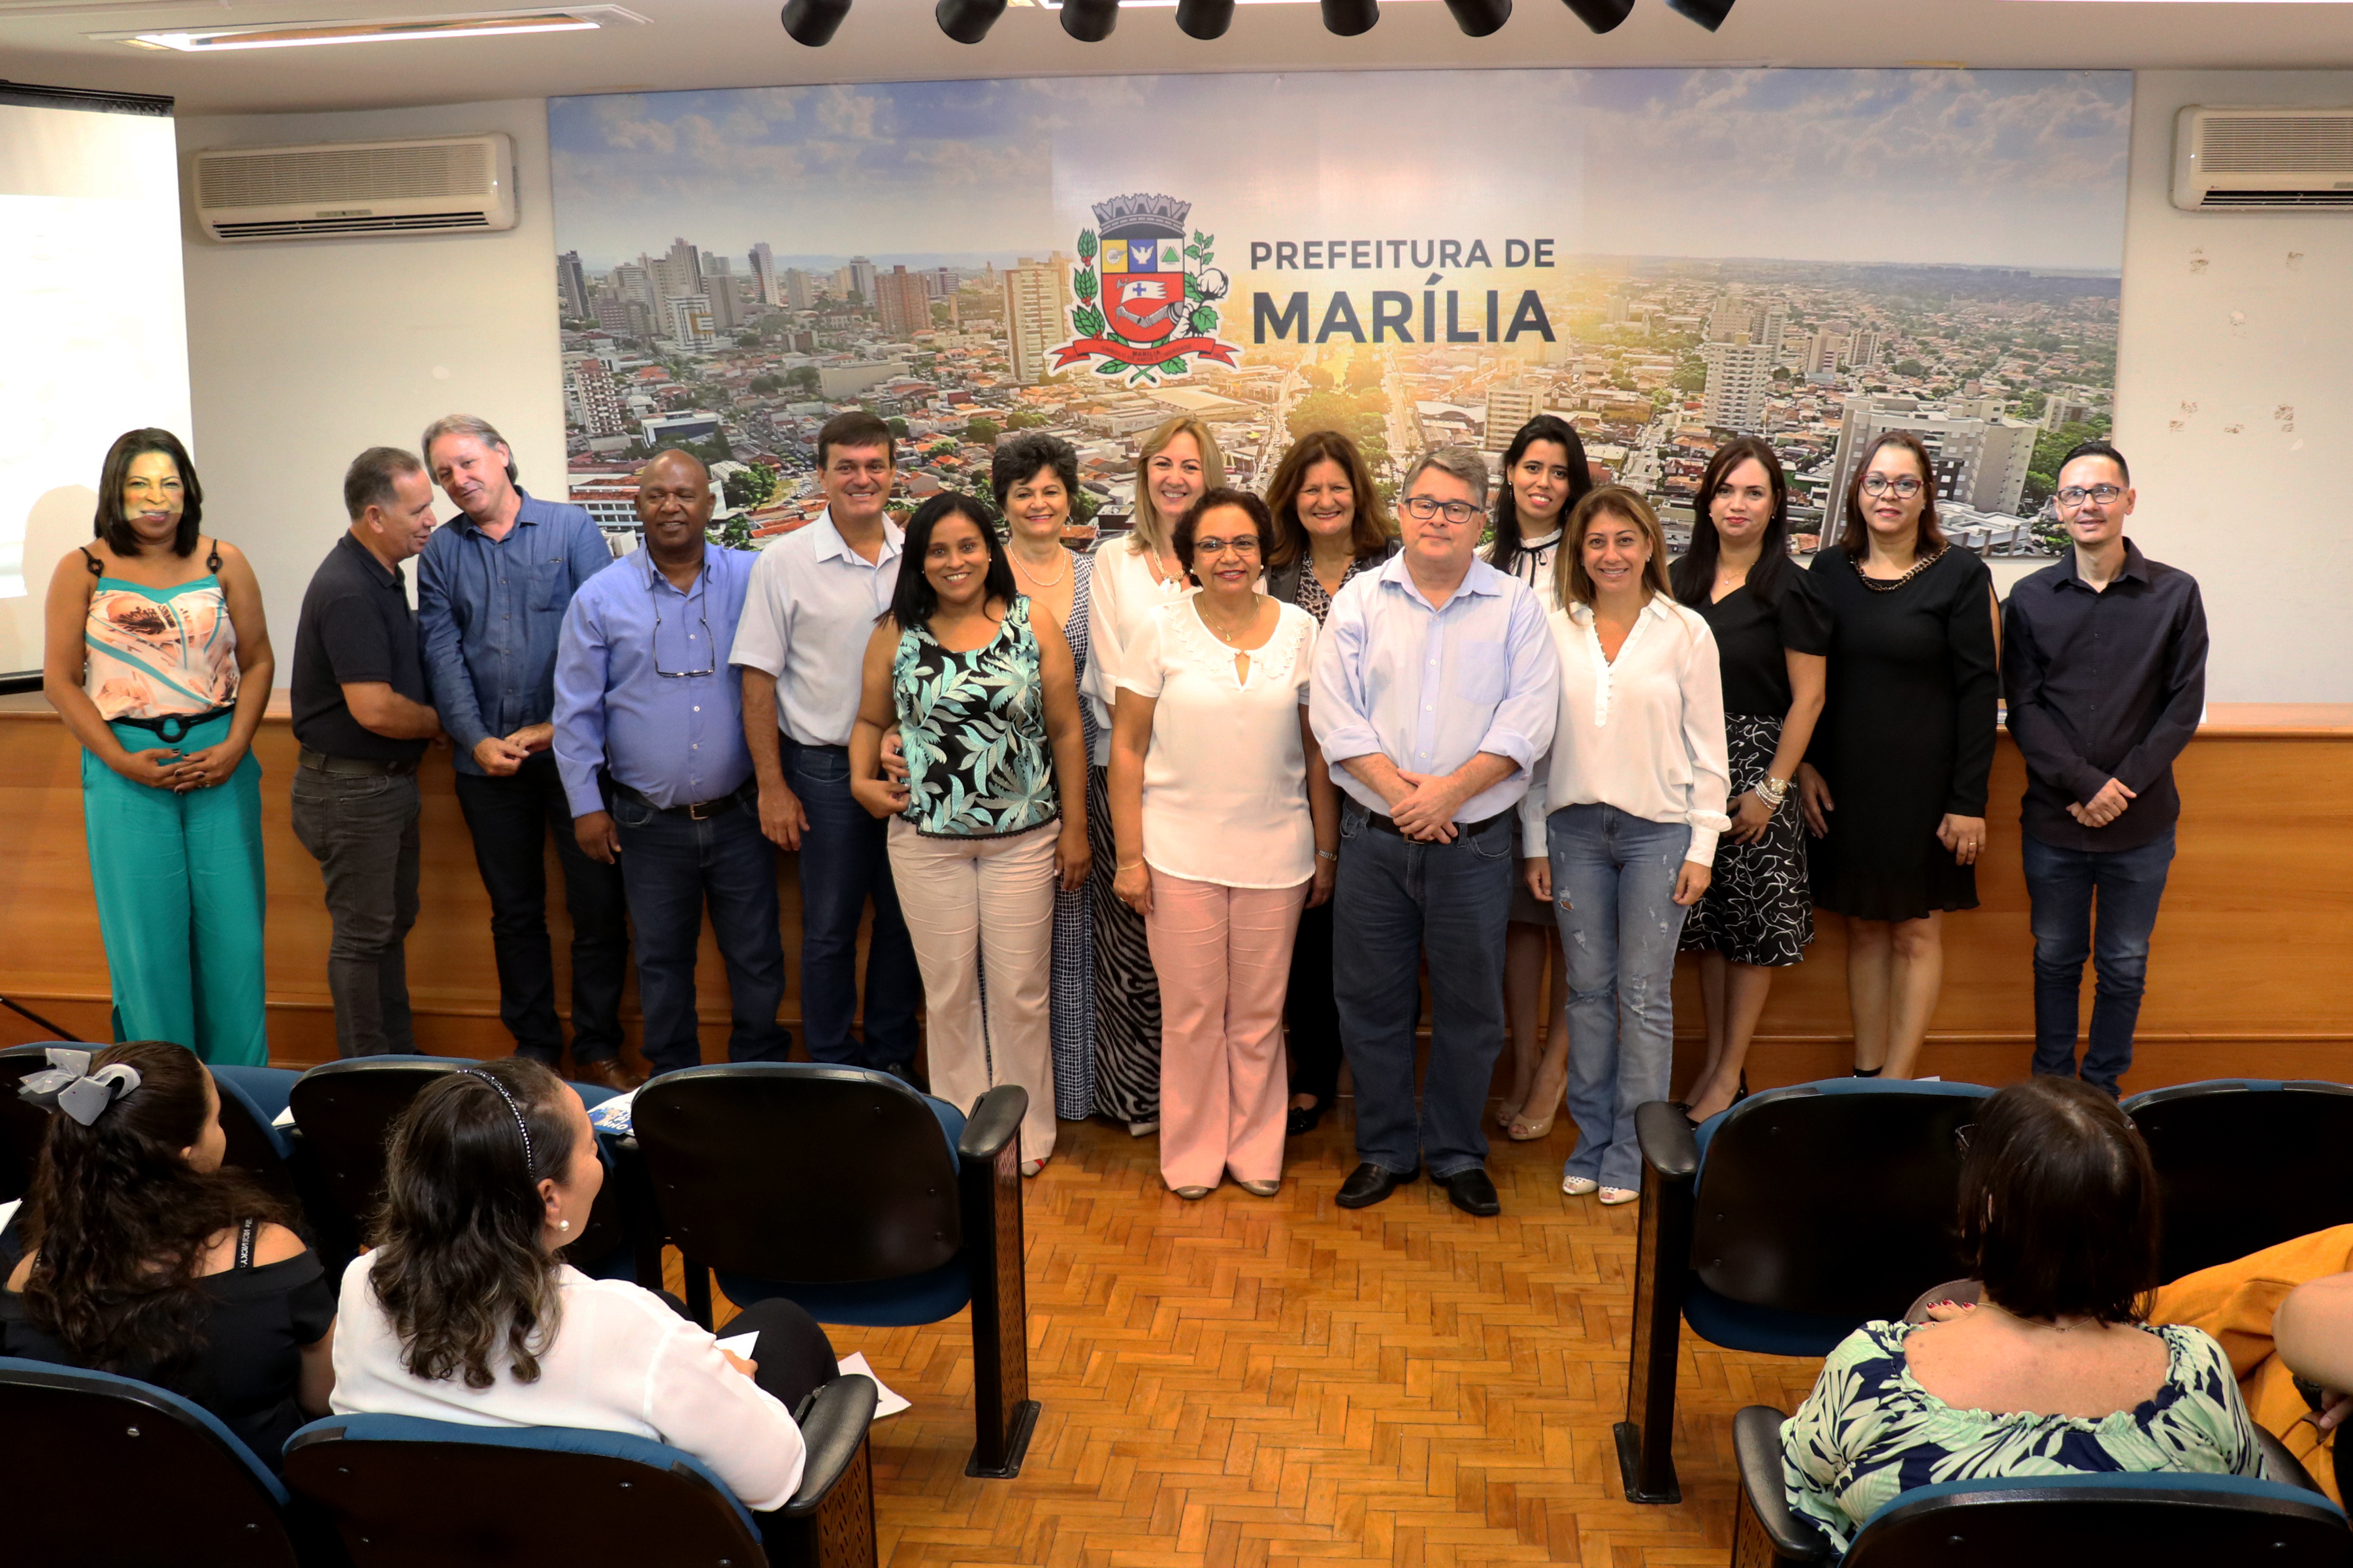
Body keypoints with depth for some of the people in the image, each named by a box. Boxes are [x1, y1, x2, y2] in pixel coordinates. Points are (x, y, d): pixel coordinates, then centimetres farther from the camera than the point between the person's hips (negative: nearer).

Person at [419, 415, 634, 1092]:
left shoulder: (570, 527, 1)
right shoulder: (440, 552, 9)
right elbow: (443, 654, 2)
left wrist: (561, 724, -12)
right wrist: (477, 739, -11)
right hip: (488, 758, 3)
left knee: (599, 902, -1)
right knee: (514, 910, 11)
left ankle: (597, 1049, 11)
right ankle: (534, 1047, 22)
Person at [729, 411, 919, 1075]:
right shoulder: (784, 562, -5)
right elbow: (759, 682, -5)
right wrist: (773, 787, -7)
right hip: (825, 768, -3)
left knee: (903, 921, 12)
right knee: (829, 928, 7)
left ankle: (892, 1060, 27)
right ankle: (833, 1069, 21)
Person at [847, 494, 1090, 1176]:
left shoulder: (1034, 624, -2)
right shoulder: (896, 634, 2)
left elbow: (1066, 731, 0)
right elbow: (871, 720, 14)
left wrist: (1075, 828, -1)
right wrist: (861, 780, -5)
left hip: (1023, 839, -1)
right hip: (926, 841, 1)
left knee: (1021, 990, 7)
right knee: (949, 991, 11)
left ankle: (1026, 1131, 24)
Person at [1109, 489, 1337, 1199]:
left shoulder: (1300, 630, 2)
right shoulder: (1162, 630, -2)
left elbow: (1319, 751, 7)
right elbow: (1127, 748, -1)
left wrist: (1327, 852, 7)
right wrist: (1129, 856, -4)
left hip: (1276, 852, 1)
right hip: (1180, 853, -1)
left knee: (1260, 1014, 10)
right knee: (1192, 1013, 7)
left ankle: (1255, 1150, 26)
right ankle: (1192, 1153, 23)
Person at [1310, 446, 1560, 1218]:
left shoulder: (1516, 606, 3)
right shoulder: (1360, 600, 5)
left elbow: (1528, 718, -7)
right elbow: (1334, 712, -4)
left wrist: (1450, 791, -17)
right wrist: (1397, 791, -15)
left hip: (1475, 841, -1)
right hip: (1373, 836, 1)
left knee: (1470, 1006, 8)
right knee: (1371, 1001, 8)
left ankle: (1457, 1154, 25)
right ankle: (1384, 1150, 25)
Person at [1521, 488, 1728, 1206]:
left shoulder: (1686, 631, 0)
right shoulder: (1554, 632, 5)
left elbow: (1708, 748, 1)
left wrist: (1702, 847, -3)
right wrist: (1535, 843, 5)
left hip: (1657, 830, -2)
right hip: (1575, 829, 2)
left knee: (1645, 995, 1)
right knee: (1587, 990, 8)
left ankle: (1631, 1152, 12)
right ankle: (1591, 1141, 19)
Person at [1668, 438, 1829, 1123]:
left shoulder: (1789, 589, -8)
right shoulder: (1683, 578, 7)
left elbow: (1808, 697, -9)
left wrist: (1771, 789, -13)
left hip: (1757, 768, -5)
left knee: (1753, 923, 2)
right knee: (1706, 918, 11)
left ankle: (1732, 1072, 13)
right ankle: (1713, 1059, 23)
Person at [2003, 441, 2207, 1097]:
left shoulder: (2175, 594, -1)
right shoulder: (2030, 598, 1)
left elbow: (2184, 705, -2)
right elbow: (2023, 708, -3)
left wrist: (2124, 785, -12)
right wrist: (2084, 784, -13)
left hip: (2142, 822, 0)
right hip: (2054, 819, 0)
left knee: (2125, 966, 10)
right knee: (2056, 958, 12)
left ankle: (2103, 1088, 25)